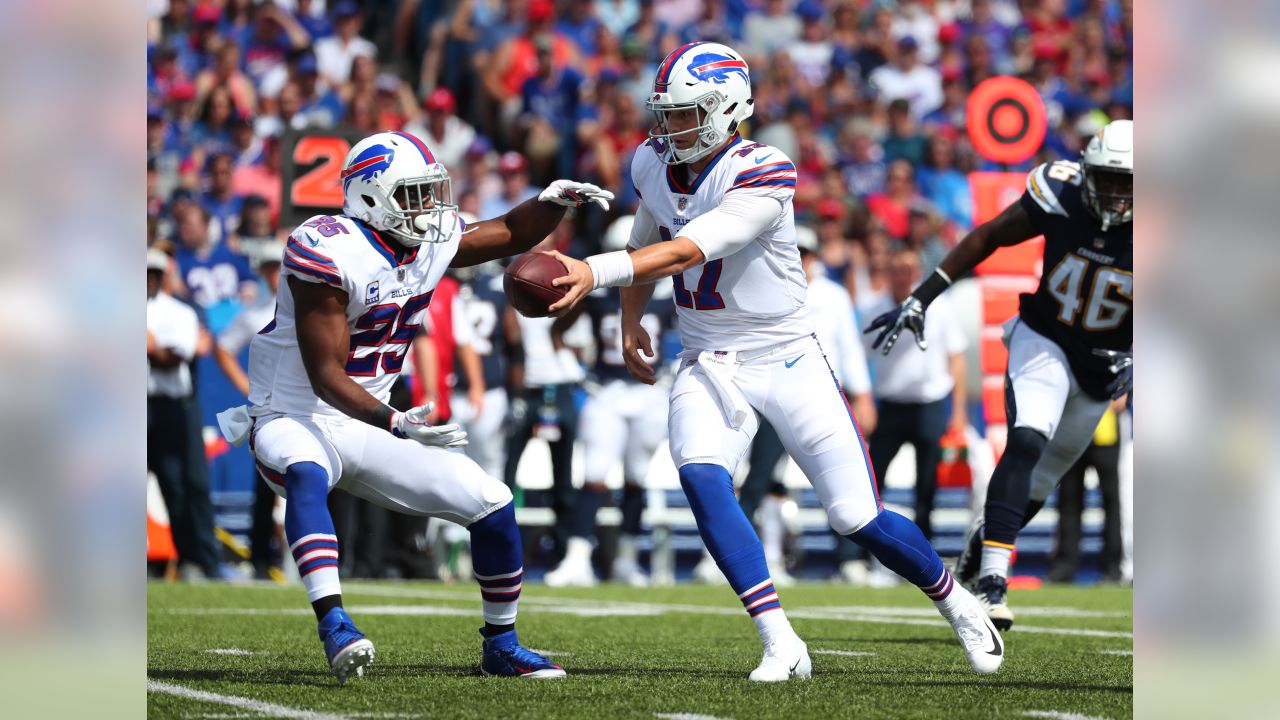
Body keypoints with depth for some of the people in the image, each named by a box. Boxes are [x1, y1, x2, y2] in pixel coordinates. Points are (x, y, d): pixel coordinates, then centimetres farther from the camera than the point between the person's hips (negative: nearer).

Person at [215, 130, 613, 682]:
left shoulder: (433, 242, 1)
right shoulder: (329, 253, -23)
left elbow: (511, 234, 20)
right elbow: (326, 376, -25)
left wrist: (553, 201, -2)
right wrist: (394, 424, -39)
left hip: (366, 426, 7)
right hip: (294, 422, -7)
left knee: (492, 503, -1)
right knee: (308, 476, -42)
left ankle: (500, 646, 17)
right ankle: (335, 627, -55)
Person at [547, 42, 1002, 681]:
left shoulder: (762, 176, -22)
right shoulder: (655, 166, 0)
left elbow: (687, 251, -34)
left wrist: (595, 272, -44)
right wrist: (631, 321, 12)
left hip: (786, 360, -4)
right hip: (707, 365, 5)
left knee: (860, 519, -4)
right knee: (701, 478, -27)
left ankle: (955, 602, 27)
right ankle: (780, 645, -27)